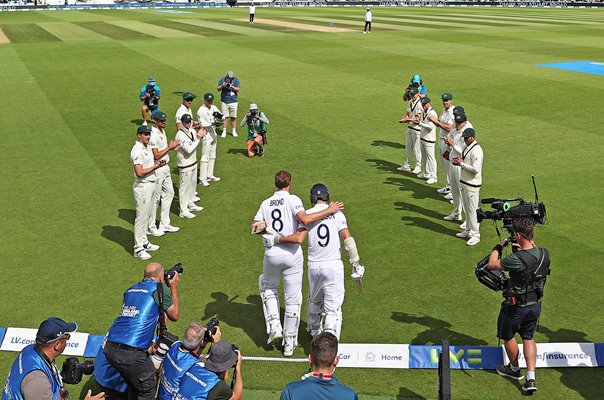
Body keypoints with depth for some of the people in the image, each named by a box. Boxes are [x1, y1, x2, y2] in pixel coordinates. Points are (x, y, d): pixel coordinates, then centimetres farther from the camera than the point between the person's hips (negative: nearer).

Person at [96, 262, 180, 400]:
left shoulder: (130, 290, 19)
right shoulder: (160, 288, 0)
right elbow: (174, 316, 12)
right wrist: (174, 288, 20)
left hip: (109, 348, 7)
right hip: (131, 353, -7)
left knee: (133, 388, 26)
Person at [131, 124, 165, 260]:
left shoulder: (147, 147, 11)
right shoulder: (137, 150, -19)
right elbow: (139, 172, -25)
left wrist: (157, 163, 3)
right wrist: (155, 166, -17)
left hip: (151, 185, 10)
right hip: (143, 187, -10)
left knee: (147, 216, 18)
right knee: (141, 217, -4)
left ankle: (144, 242, 30)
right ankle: (138, 249, 2)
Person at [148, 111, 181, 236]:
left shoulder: (162, 131, 10)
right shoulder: (153, 135, -21)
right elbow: (156, 156, -23)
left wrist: (172, 147, 0)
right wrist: (169, 147, -19)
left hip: (165, 167, 10)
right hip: (157, 170, -10)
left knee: (169, 193, 16)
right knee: (155, 198, 0)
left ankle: (164, 224, 26)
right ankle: (151, 227, 12)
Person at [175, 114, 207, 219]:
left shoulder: (192, 130, 4)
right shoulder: (180, 135, -21)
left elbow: (197, 144, 14)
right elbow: (188, 149, -28)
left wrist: (201, 136, -6)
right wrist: (198, 138, -23)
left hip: (193, 162, 9)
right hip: (185, 165, -9)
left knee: (192, 184, 21)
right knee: (184, 187, -1)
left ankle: (191, 204, 37)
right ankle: (183, 211, 5)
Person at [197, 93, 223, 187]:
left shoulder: (214, 108, 8)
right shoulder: (201, 111, -15)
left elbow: (223, 116, 4)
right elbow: (202, 124, -21)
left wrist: (219, 116, -19)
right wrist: (212, 123, -33)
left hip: (214, 134, 8)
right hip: (206, 135, -8)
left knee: (212, 156, 15)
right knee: (205, 157, -8)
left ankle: (210, 176, 26)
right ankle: (202, 179, -5)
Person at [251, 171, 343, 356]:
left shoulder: (266, 203, 7)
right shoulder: (293, 199, -4)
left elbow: (254, 228, 0)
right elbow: (305, 219, -22)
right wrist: (329, 211, -15)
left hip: (271, 253, 3)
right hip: (292, 253, -3)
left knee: (268, 287, 29)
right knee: (293, 299, 7)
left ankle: (274, 327, 15)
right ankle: (289, 343, 13)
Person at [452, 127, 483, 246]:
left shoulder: (476, 150, -20)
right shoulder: (467, 147, 10)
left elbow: (475, 169, -26)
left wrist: (461, 163, -21)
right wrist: (458, 161, 2)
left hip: (472, 185, -10)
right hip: (464, 182, 10)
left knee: (472, 209, -3)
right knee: (467, 209, 19)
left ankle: (475, 235, 4)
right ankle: (468, 230, 31)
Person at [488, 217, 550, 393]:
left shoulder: (517, 259, -32)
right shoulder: (544, 254, -11)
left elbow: (492, 264, -17)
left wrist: (498, 247, -1)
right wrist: (531, 244, 20)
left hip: (516, 307, -6)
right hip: (536, 305, 6)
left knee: (508, 337, 20)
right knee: (528, 338, 22)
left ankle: (514, 369, 41)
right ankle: (531, 379, 15)